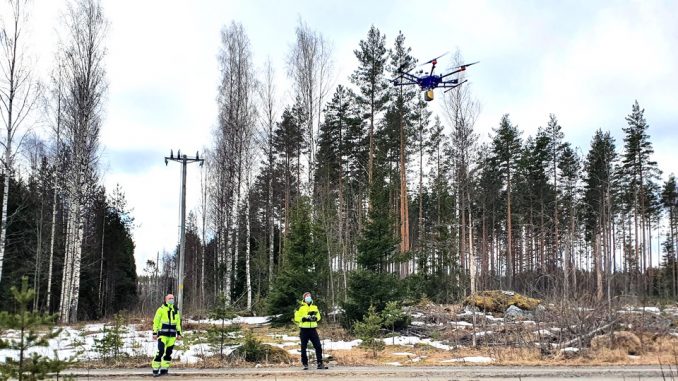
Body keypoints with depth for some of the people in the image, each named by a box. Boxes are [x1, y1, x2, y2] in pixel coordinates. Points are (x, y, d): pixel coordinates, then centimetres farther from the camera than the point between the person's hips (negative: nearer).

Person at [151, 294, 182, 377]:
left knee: (169, 352, 6)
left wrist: (179, 333, 15)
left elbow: (178, 322, 20)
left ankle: (164, 369, 14)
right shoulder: (161, 309, -3)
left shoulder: (176, 310, 14)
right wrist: (154, 333, -8)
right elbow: (156, 321, -3)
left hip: (172, 335, 6)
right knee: (160, 351, -15)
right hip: (162, 334, -6)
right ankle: (155, 369, -8)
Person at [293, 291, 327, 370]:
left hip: (313, 329, 3)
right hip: (304, 330, -3)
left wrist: (315, 317, -5)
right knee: (303, 347, 2)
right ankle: (305, 364, 12)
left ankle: (320, 363, -1)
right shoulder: (300, 308, -1)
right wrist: (304, 318, -18)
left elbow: (318, 316, 17)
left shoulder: (314, 307, 13)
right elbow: (296, 318, -5)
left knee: (318, 346, -4)